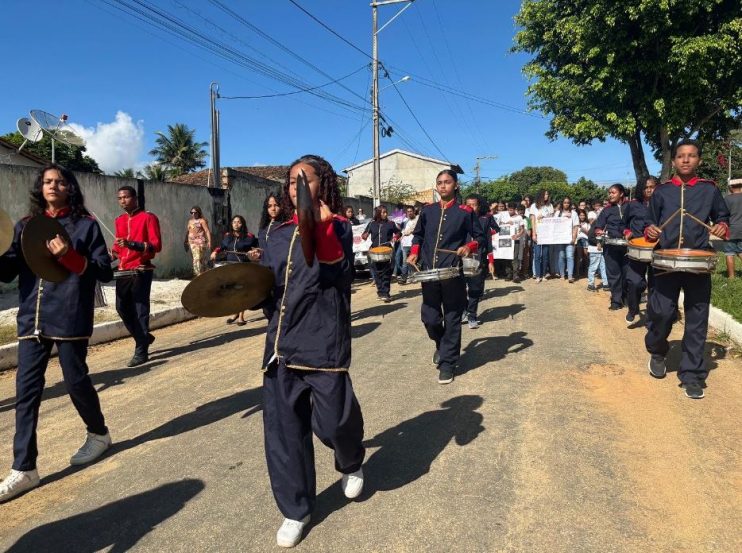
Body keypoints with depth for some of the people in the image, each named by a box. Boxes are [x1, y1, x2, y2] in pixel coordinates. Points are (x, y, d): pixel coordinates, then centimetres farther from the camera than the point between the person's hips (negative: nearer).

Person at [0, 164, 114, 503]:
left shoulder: (85, 225, 1)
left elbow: (105, 271, -6)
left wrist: (69, 256, -19)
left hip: (70, 318, -4)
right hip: (32, 318, 4)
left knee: (75, 381, 5)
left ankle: (98, 433, 31)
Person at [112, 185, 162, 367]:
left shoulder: (148, 217, -6)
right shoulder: (119, 220, 15)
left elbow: (157, 245, -14)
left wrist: (132, 244, -26)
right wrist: (113, 253, 7)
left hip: (141, 270, -7)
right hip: (123, 270, 7)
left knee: (140, 310, -5)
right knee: (122, 307, 9)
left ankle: (141, 352, 1)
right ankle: (144, 337, 29)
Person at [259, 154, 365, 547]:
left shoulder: (338, 228, -2)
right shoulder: (278, 234, 12)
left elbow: (338, 273, -22)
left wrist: (321, 229, -33)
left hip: (324, 342, -5)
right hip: (281, 343, 5)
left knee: (333, 420, -1)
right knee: (282, 427, 6)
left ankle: (351, 464, 38)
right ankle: (295, 509, 26)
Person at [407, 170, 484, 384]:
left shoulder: (465, 212, 0)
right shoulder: (427, 211, 9)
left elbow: (480, 237, 6)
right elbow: (418, 235, 21)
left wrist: (469, 247, -14)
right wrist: (414, 253, 4)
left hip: (454, 274, -3)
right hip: (429, 273, 3)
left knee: (452, 320, 2)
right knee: (429, 318, 7)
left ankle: (447, 363, 15)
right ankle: (441, 345, 38)